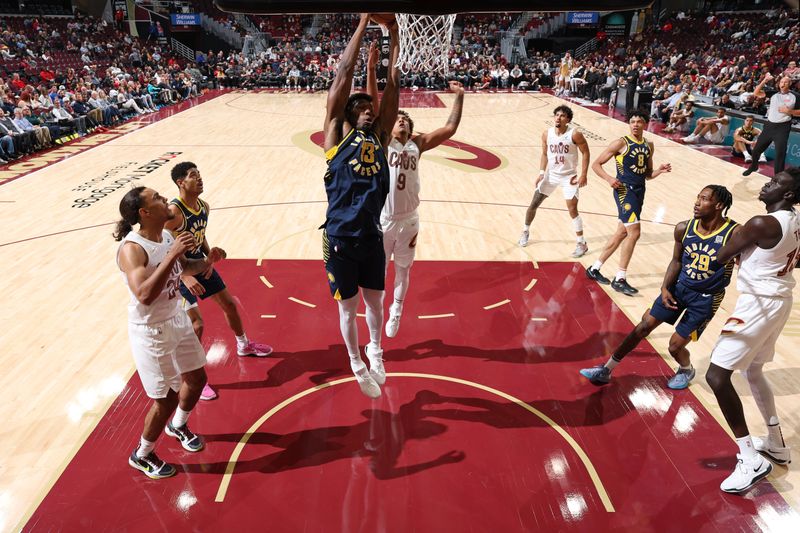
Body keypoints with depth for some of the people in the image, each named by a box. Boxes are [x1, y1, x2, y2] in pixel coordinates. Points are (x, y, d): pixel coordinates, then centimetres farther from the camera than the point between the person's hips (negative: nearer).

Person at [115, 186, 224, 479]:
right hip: (151, 331, -8)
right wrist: (172, 254, -40)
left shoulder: (167, 236, -3)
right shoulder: (132, 248, -26)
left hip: (177, 319, 8)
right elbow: (144, 295, -40)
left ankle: (178, 425, 48)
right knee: (167, 398, 3)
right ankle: (142, 456, 30)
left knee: (196, 378, 19)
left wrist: (206, 262, -4)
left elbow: (185, 267, 16)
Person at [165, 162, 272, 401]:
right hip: (180, 271, -8)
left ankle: (244, 345, 44)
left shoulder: (204, 206, -2)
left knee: (229, 304, 18)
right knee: (196, 324, -10)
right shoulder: (173, 212, -26)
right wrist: (185, 277, -31)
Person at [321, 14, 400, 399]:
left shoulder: (380, 136, 9)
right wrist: (364, 23, -5)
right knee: (348, 306, 11)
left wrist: (393, 36, 4)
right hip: (341, 239, -4)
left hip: (372, 236, 4)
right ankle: (357, 365, 32)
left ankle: (375, 350, 45)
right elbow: (343, 74, -6)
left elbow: (393, 86, 6)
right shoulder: (337, 133, -1)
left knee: (374, 300, 20)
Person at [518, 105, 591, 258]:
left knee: (572, 210, -10)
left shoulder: (575, 134, -17)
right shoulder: (546, 134, -6)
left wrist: (583, 175, -14)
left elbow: (585, 152, -8)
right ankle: (526, 231, 28)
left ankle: (582, 243, 4)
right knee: (533, 204, 4)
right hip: (551, 174, 4)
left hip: (569, 176, -4)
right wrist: (541, 173, -5)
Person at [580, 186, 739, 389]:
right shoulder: (683, 228, -10)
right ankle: (606, 370, 15)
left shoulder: (734, 233, -24)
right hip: (679, 287, 4)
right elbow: (677, 261, 3)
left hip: (706, 298, -4)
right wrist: (665, 288, -7)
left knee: (675, 346, 1)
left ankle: (687, 371, 40)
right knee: (644, 326, 5)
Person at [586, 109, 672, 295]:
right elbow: (596, 164, -5)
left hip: (639, 191, 8)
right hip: (625, 190, -8)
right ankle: (620, 279, -6)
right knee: (634, 232, -15)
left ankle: (595, 269, 25)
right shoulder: (621, 143, -6)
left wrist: (660, 171, -1)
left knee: (622, 233, 12)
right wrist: (609, 179, -19)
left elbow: (647, 175, 20)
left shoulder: (649, 146, 14)